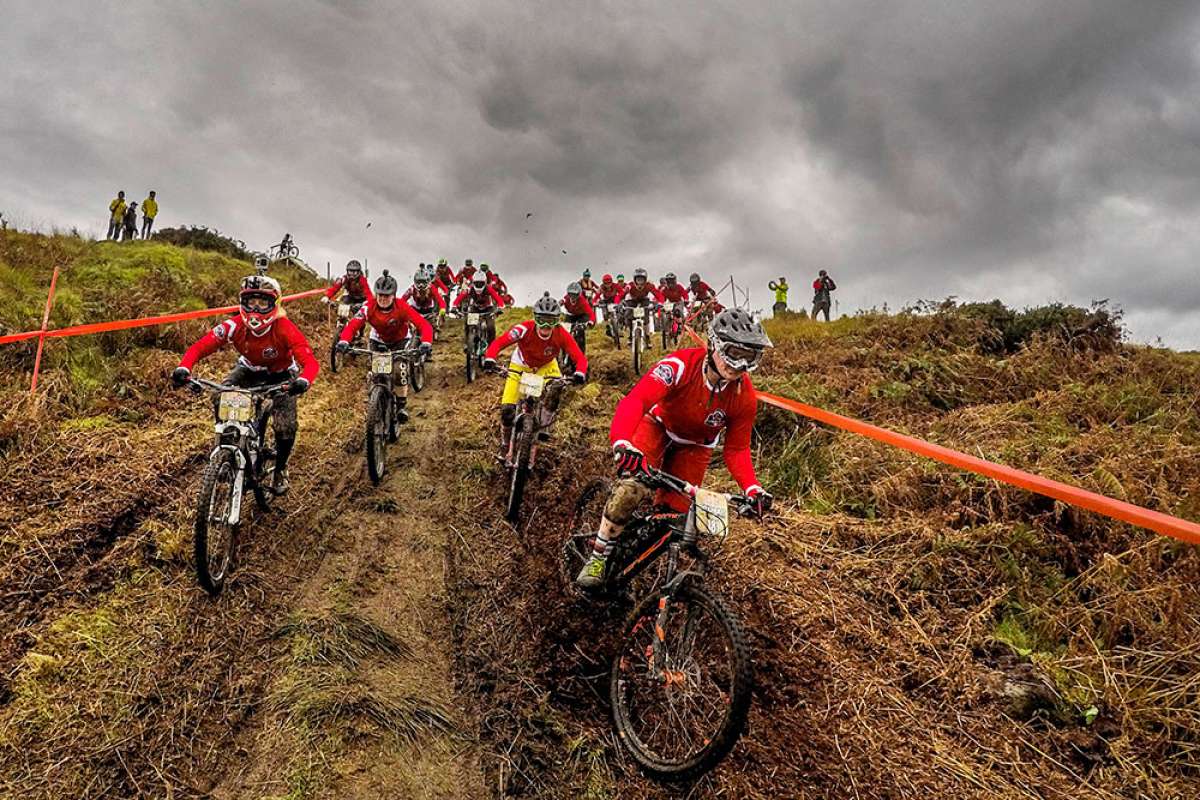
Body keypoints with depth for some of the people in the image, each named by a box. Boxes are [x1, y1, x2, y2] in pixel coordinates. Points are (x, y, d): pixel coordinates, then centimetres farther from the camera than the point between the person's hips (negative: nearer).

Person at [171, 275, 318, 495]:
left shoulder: (284, 329, -34)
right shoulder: (234, 326, -28)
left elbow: (311, 362, -42)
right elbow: (199, 348, -28)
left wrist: (303, 381, -64)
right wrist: (183, 369, -48)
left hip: (281, 374, -2)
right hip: (249, 370, 2)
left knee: (286, 426, -19)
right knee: (220, 400, -25)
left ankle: (280, 469, 11)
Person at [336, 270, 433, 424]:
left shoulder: (402, 307, -33)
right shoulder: (369, 306, -30)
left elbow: (424, 325, -40)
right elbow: (353, 325, -37)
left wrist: (426, 343, -57)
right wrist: (344, 341, -57)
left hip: (400, 340, -1)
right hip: (378, 340, 1)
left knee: (400, 371, -17)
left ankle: (402, 405, 5)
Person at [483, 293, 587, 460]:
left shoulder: (561, 334, -30)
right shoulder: (525, 329, -35)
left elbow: (579, 357, -32)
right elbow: (498, 343, -35)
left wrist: (580, 373, -53)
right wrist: (490, 359, -54)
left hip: (545, 365, 1)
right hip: (521, 365, -1)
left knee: (556, 389, -31)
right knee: (507, 409, -13)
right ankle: (505, 445, 14)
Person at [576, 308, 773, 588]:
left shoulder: (744, 397, -23)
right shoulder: (681, 365, -34)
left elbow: (737, 450, -12)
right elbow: (635, 400, -47)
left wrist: (752, 489, -30)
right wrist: (623, 444, -65)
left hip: (694, 446, 3)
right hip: (659, 425, -3)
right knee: (631, 488, -28)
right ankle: (598, 558, -8)